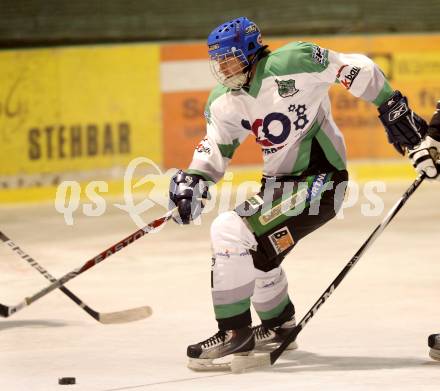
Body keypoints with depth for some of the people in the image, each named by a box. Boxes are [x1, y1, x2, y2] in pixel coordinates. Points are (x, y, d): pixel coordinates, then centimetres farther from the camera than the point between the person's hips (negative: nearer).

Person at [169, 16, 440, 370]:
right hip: (279, 182, 9)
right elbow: (215, 148, 9)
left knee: (231, 233, -18)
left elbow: (357, 70, -14)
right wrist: (194, 181, -10)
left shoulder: (291, 63, -19)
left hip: (320, 178, -9)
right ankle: (279, 326, 42)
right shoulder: (223, 102, 4)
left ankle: (235, 331, -12)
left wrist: (395, 112, -12)